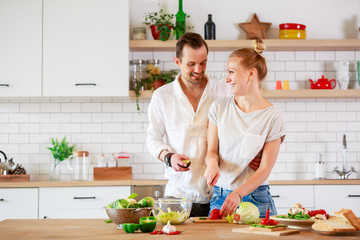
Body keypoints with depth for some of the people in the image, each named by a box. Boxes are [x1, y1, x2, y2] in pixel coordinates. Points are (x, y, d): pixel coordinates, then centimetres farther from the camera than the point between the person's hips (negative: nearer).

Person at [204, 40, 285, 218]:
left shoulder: (272, 115, -7)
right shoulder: (219, 108, 4)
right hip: (219, 196, 3)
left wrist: (238, 194, -22)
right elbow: (211, 151, 8)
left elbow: (265, 169, -9)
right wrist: (212, 163, -16)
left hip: (255, 199, -3)